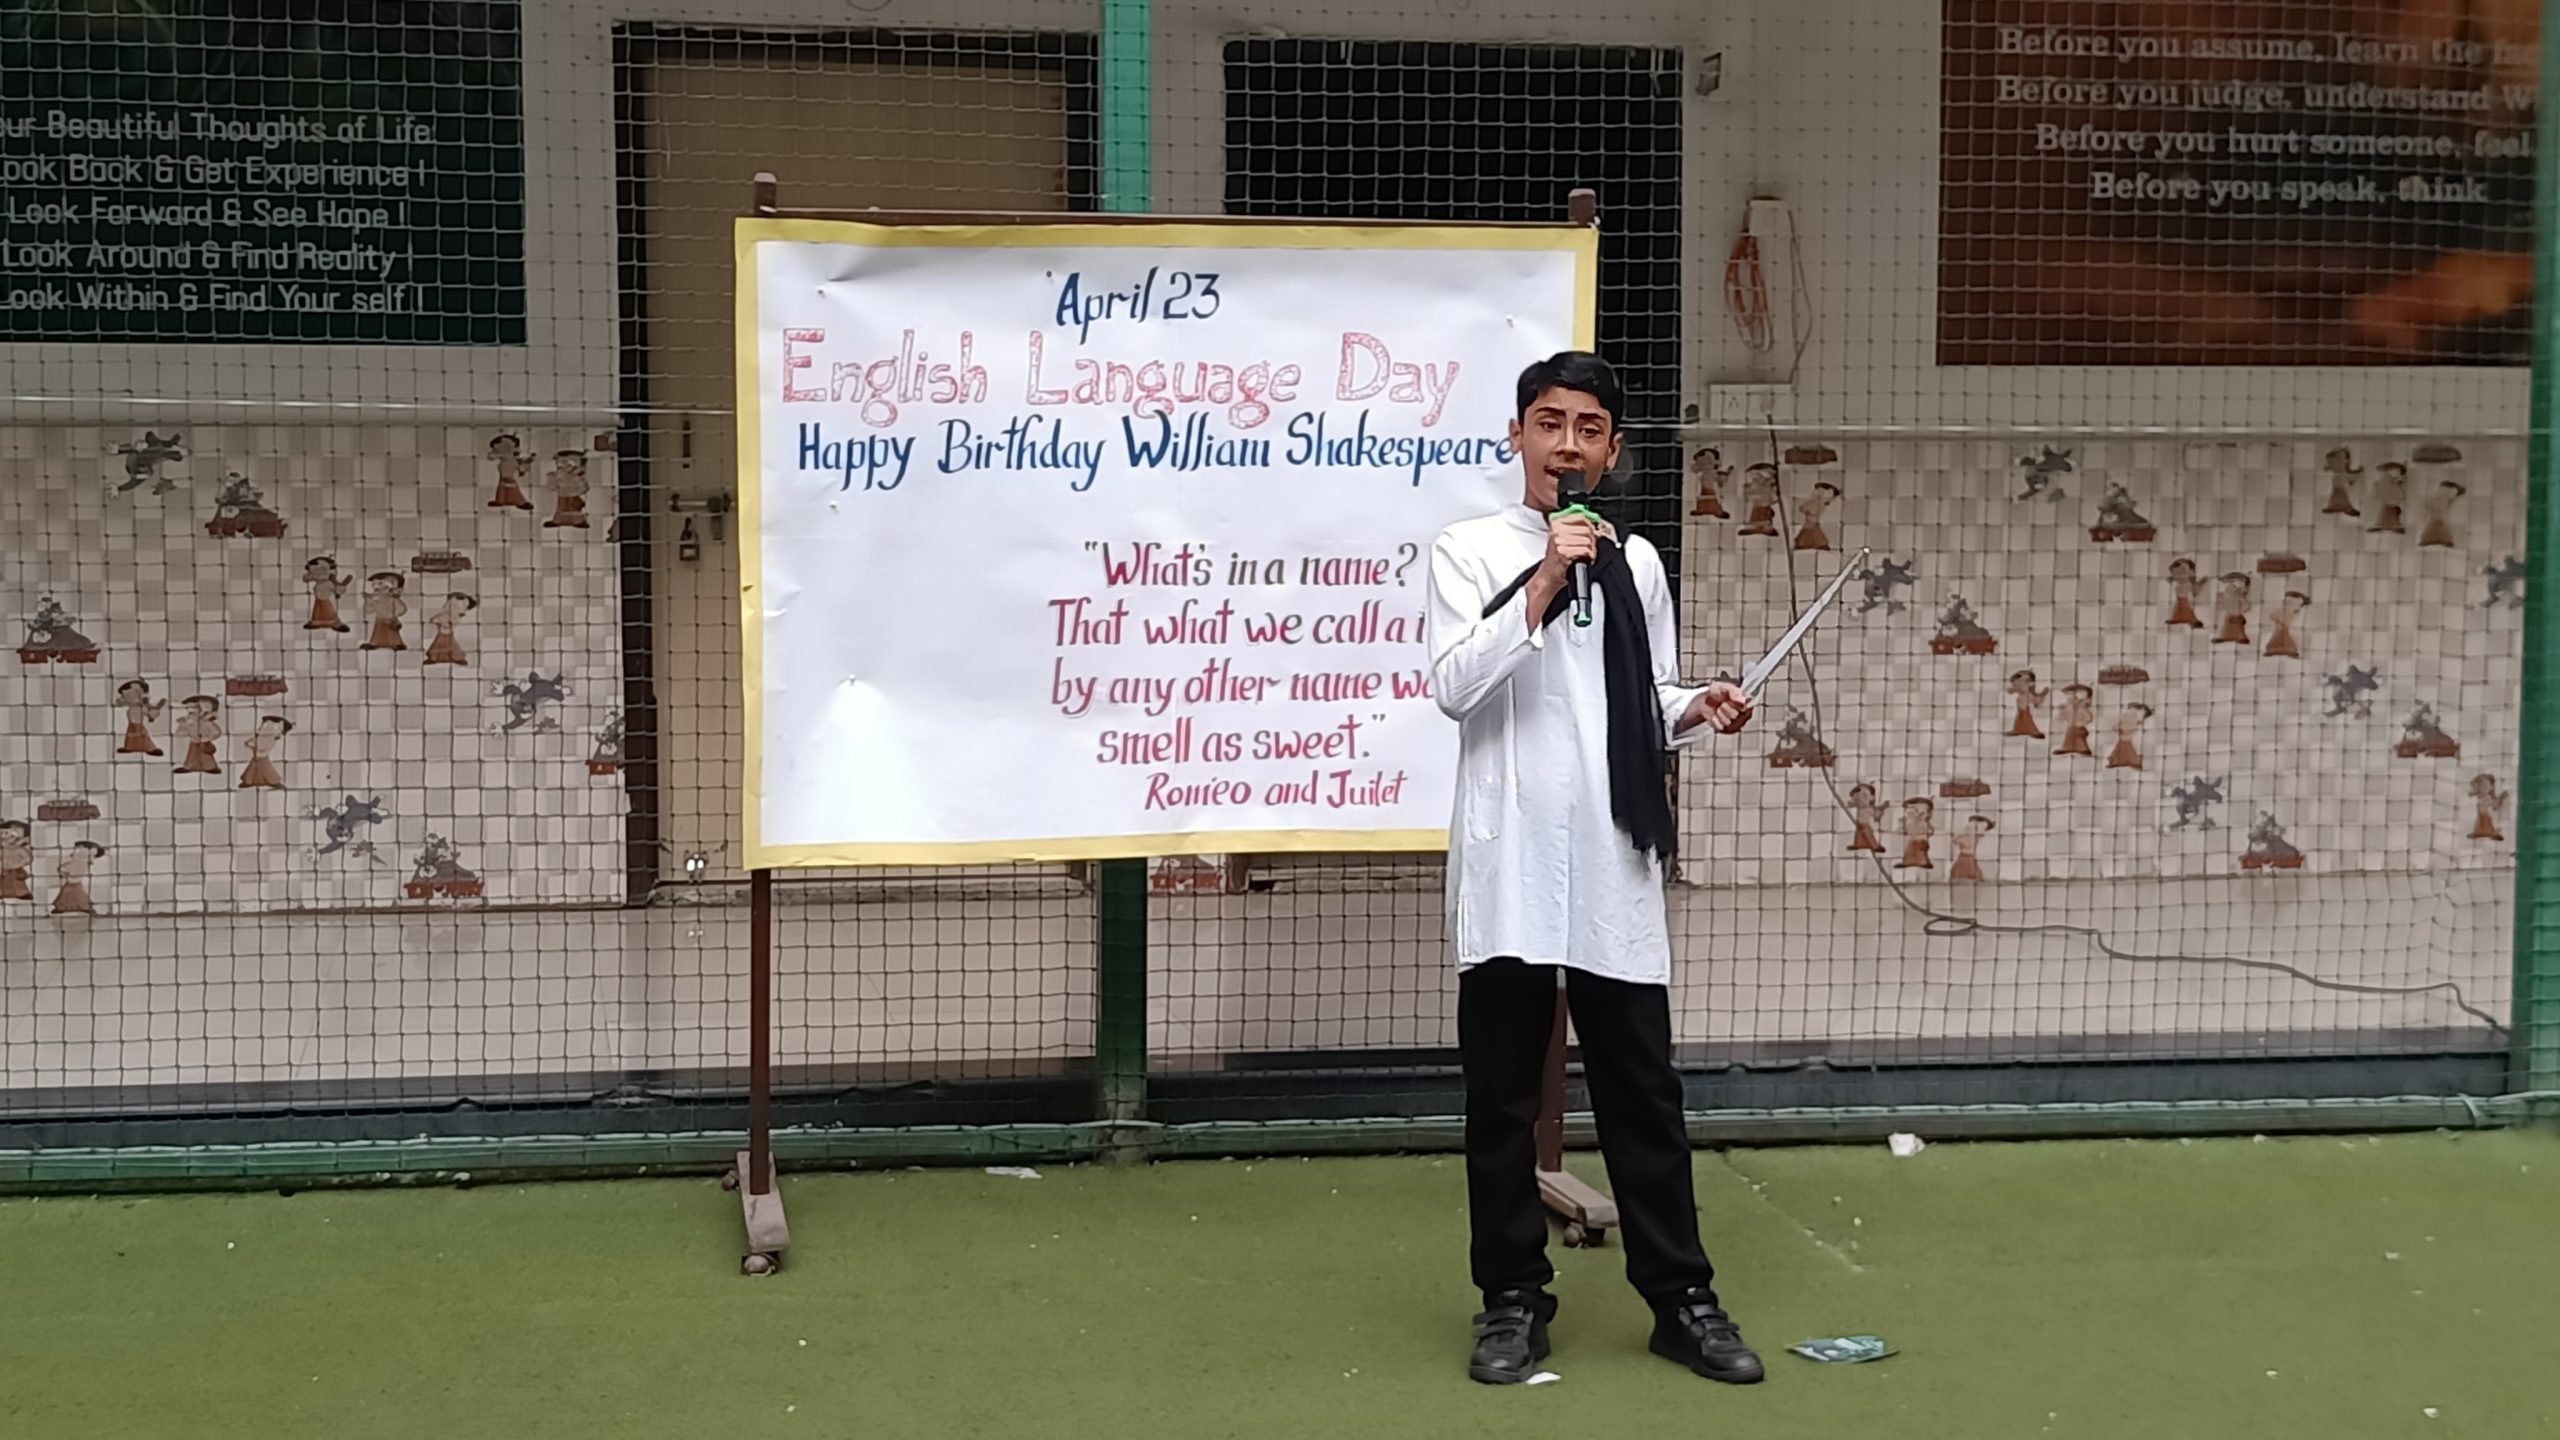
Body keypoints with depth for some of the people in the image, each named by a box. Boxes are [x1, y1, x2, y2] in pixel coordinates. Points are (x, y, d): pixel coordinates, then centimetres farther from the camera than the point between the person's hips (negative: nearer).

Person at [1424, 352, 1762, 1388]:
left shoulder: (1637, 563, 12)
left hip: (1613, 864, 3)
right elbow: (1454, 686, -13)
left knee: (1642, 1091, 7)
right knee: (1503, 1096, 4)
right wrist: (1542, 584, -18)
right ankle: (1513, 1299, 15)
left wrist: (1696, 711, -2)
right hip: (1509, 864, -2)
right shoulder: (1470, 552, 1)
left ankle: (1682, 1298, 15)